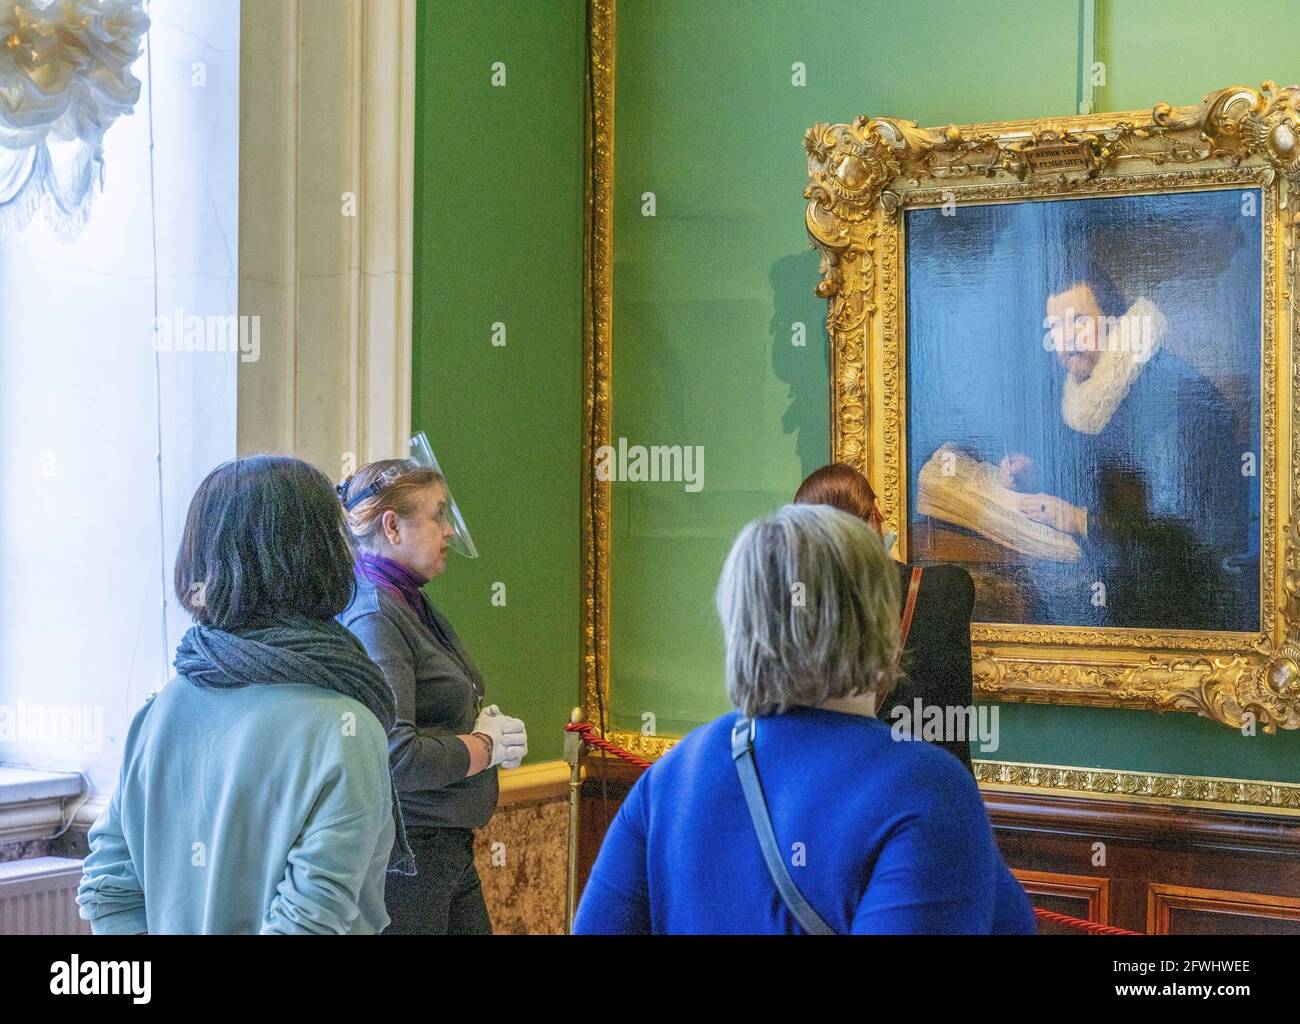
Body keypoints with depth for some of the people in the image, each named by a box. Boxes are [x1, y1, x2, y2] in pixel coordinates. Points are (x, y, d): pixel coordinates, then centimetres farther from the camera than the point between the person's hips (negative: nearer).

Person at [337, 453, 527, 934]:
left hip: (449, 849, 10)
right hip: (402, 850, -10)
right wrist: (488, 745, -12)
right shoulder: (372, 618, -18)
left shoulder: (411, 605, 12)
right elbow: (396, 756, -27)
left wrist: (477, 722, 4)